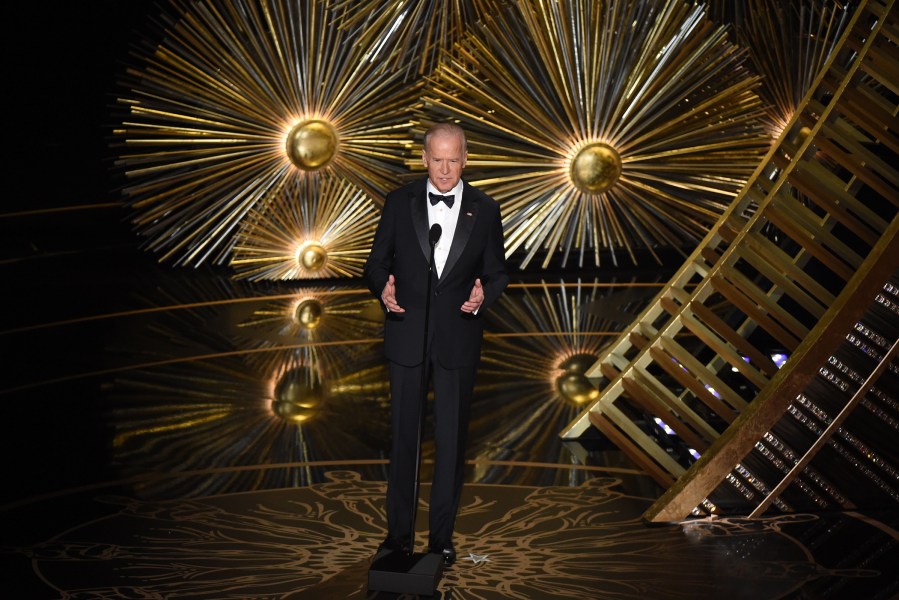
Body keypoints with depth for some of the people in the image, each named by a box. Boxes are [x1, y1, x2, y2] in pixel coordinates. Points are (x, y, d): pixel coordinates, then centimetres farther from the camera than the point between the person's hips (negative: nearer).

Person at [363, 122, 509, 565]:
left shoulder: (484, 209, 1)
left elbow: (497, 272, 5)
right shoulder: (399, 202, 1)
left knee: (452, 440, 7)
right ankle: (398, 533, 21)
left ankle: (442, 536, 21)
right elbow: (376, 262, 4)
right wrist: (383, 288, -17)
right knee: (403, 436, 8)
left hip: (457, 338, 0)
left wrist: (483, 295, -16)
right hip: (406, 336, 0)